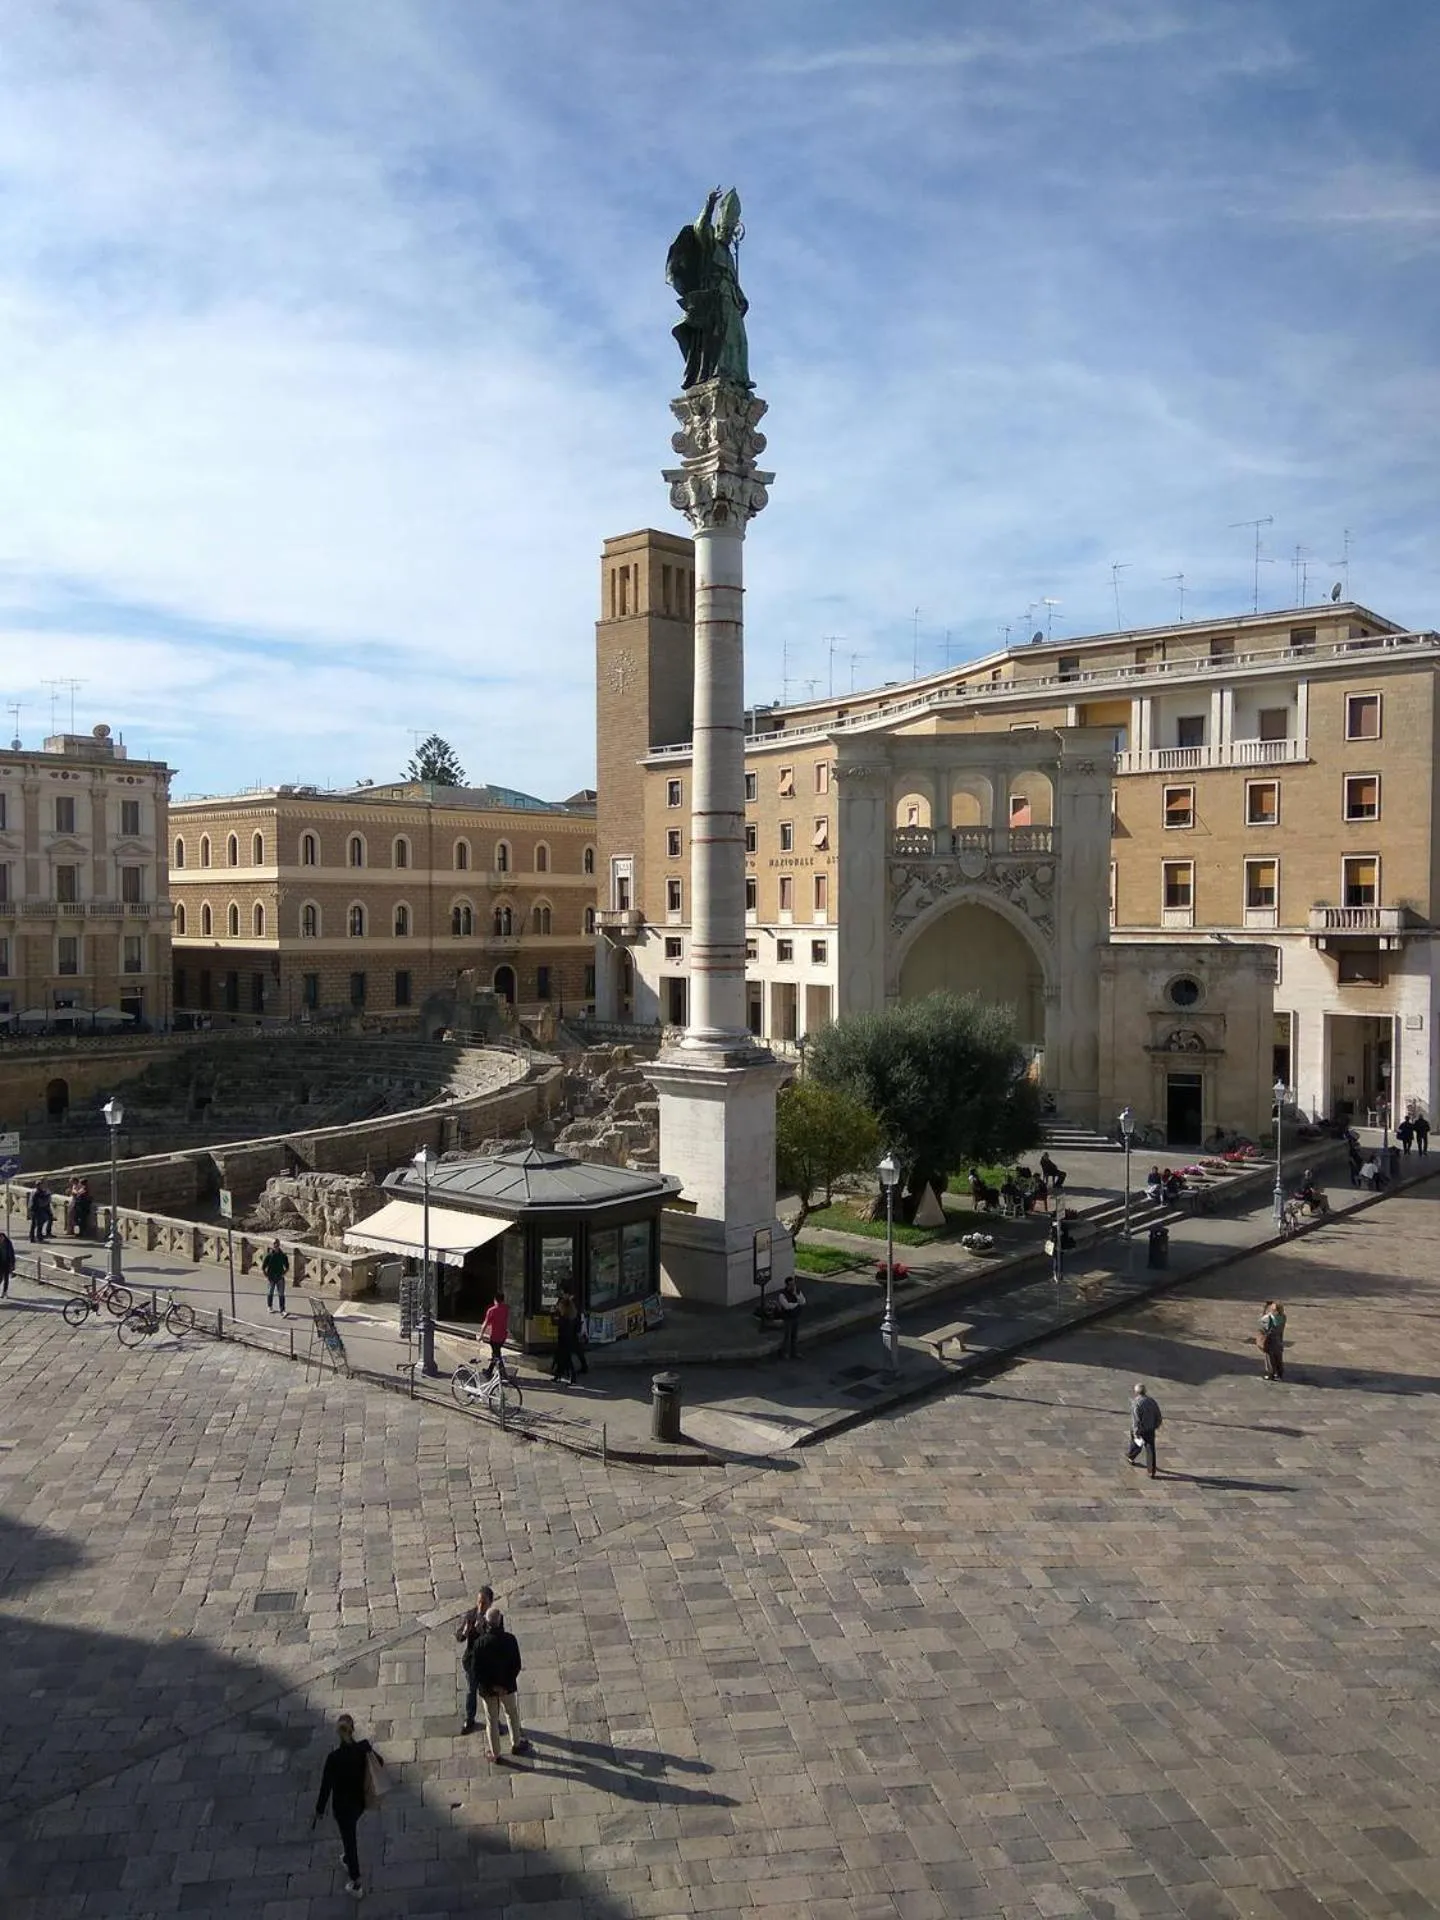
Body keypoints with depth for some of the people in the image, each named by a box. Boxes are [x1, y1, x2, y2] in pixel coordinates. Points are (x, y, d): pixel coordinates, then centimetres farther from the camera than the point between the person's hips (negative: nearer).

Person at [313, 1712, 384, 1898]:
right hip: (360, 1801, 4)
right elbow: (380, 1762, -1)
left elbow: (326, 1787, -21)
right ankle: (348, 1861, 57)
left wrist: (318, 1813, -10)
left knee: (349, 1839, 16)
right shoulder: (364, 1747, -20)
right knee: (349, 1833, 34)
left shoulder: (334, 1758, -30)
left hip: (342, 1805, -4)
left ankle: (356, 1884, 30)